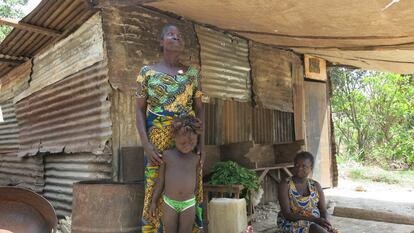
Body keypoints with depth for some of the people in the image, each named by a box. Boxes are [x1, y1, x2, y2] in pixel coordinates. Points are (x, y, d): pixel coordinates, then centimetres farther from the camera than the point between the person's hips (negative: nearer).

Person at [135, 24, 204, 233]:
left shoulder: (193, 73, 8)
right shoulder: (147, 72, 3)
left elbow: (199, 110, 7)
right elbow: (140, 110, 1)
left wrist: (201, 143, -4)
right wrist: (146, 144, -12)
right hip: (158, 144, -1)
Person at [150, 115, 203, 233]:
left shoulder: (195, 159, 0)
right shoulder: (167, 155, -4)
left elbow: (196, 181, 9)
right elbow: (160, 180, 1)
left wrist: (197, 204, 13)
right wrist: (154, 201, 2)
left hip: (188, 204, 1)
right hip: (169, 203, 0)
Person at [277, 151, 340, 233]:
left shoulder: (315, 186, 8)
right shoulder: (285, 185, -8)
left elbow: (323, 211, 8)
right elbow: (287, 214, -15)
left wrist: (325, 221, -17)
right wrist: (314, 219, -23)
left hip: (315, 223, 5)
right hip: (292, 223, -4)